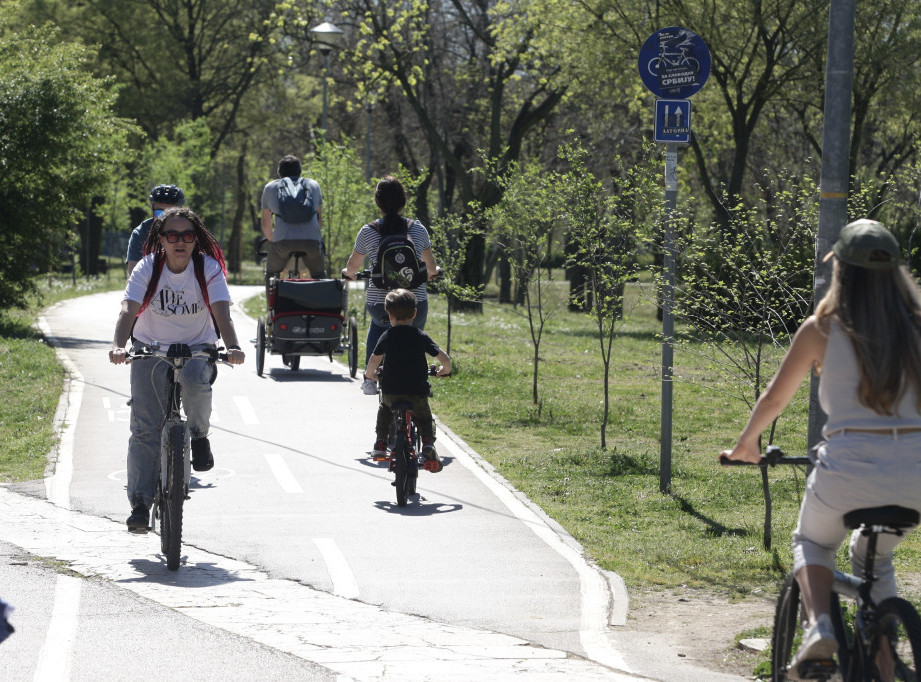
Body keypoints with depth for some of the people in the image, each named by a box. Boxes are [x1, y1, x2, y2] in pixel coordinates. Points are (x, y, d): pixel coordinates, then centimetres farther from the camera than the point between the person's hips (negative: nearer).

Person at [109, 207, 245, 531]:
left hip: (197, 348, -1)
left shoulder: (208, 268, -12)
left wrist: (232, 348, -42)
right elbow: (128, 310, -24)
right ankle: (139, 503, -3)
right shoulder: (148, 268, -12)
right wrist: (118, 346, -43)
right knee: (144, 428, -9)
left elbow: (221, 313, -23)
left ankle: (199, 435, -7)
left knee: (195, 380, -36)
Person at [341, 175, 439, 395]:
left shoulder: (368, 232, -3)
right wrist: (433, 273, 41)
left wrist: (348, 273, 38)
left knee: (378, 322, 35)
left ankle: (369, 378, 26)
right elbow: (430, 266, 16)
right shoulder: (417, 229, 0)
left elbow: (353, 266, 14)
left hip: (378, 304, 0)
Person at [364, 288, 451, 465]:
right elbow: (445, 359, 0)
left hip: (390, 391, 0)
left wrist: (370, 375, 13)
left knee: (384, 410, 32)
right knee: (425, 419, 24)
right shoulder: (421, 337, 2)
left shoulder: (387, 337, 0)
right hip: (418, 393, 0)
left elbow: (374, 360, -8)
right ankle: (428, 441, -4)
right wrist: (445, 370, 22)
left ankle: (380, 441, 17)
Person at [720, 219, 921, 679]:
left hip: (848, 467, -3)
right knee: (874, 559, 30)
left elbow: (774, 399, 10)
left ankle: (819, 626, 0)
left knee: (812, 542, 27)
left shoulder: (822, 328, 0)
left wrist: (745, 445, 28)